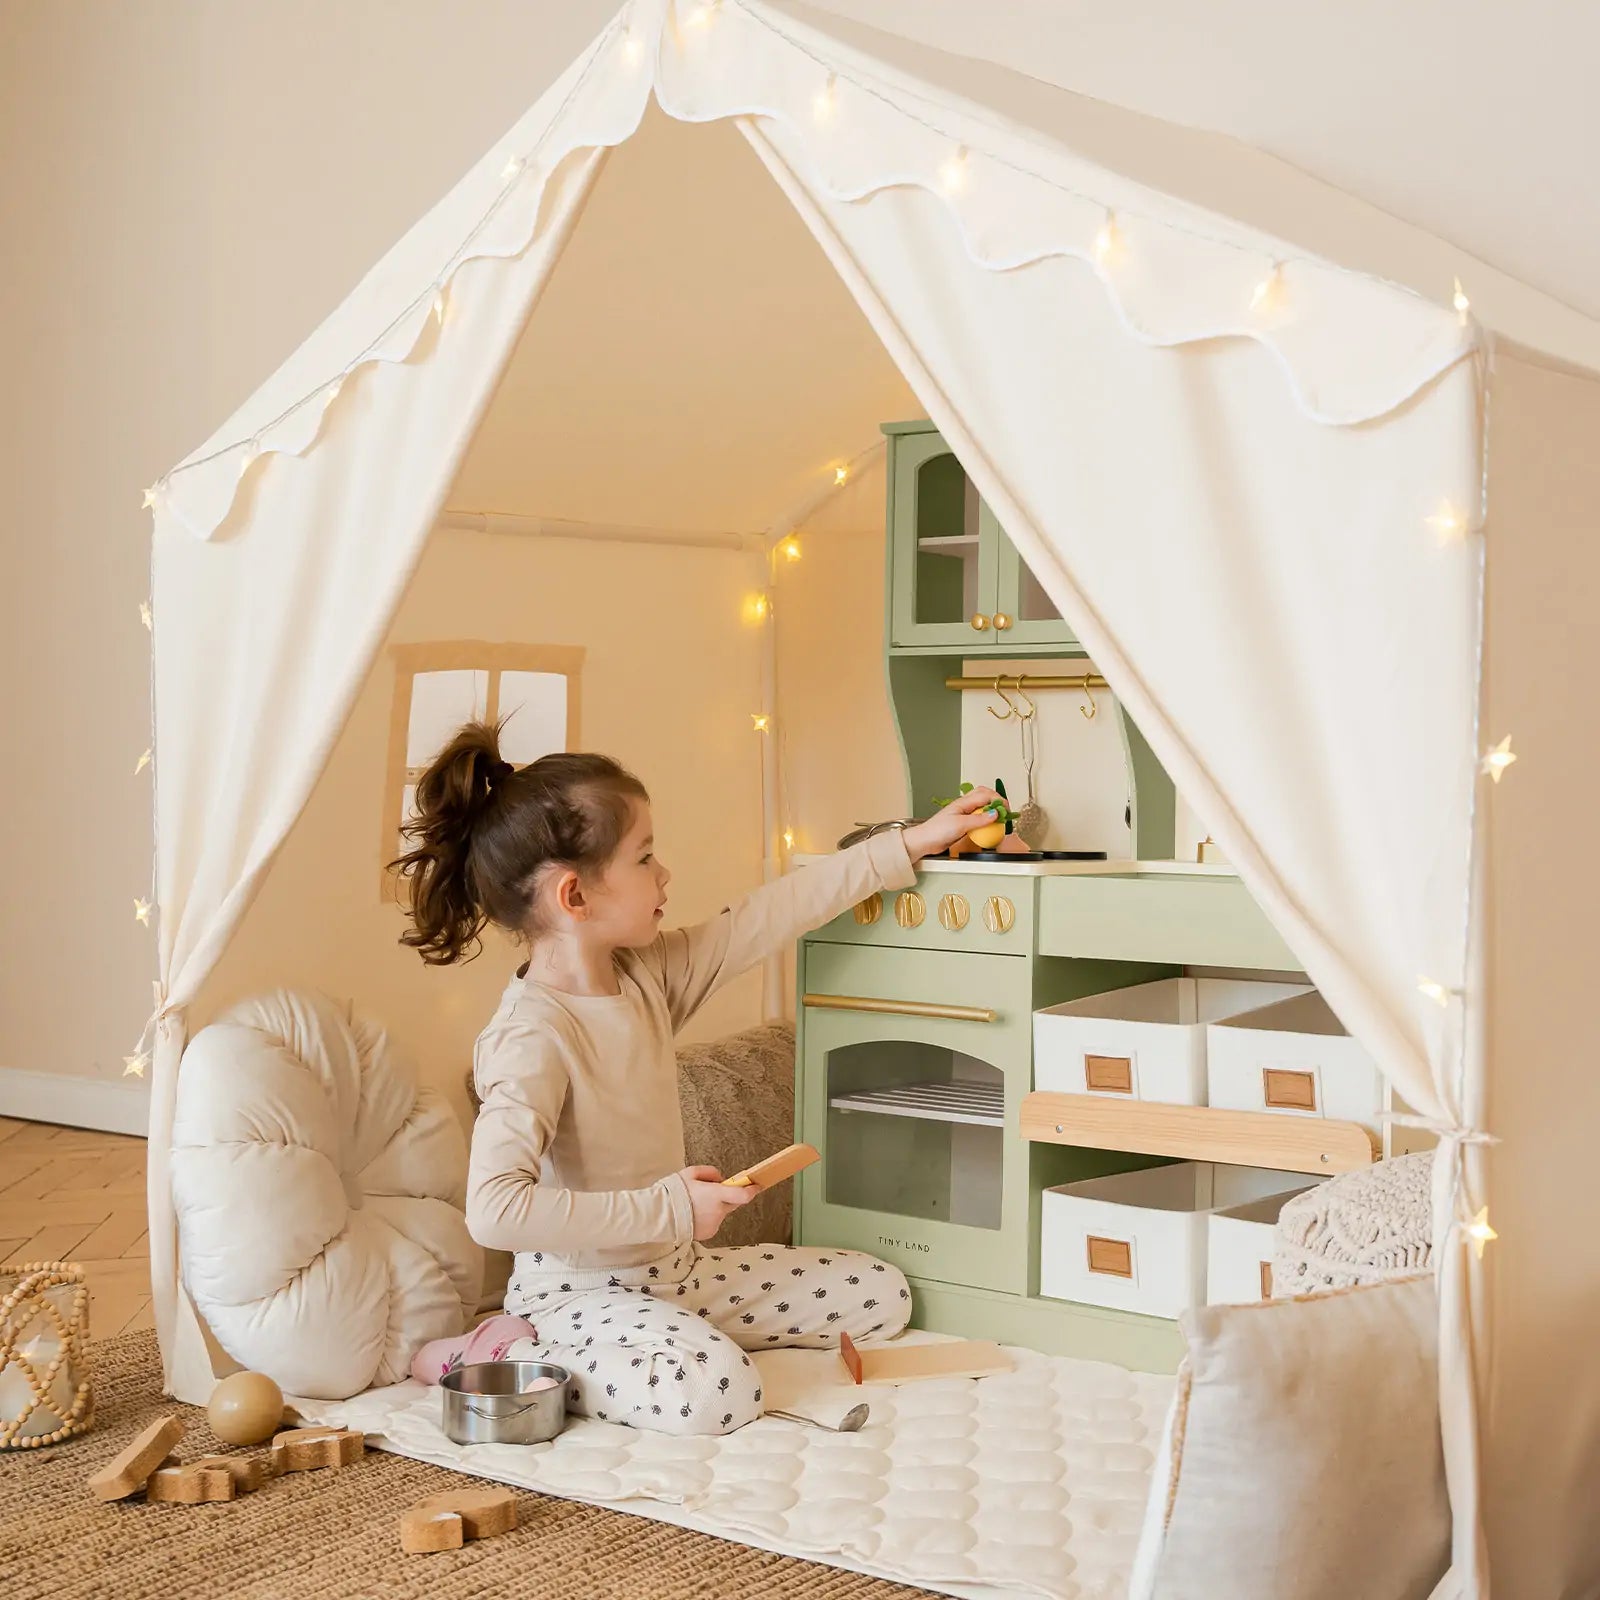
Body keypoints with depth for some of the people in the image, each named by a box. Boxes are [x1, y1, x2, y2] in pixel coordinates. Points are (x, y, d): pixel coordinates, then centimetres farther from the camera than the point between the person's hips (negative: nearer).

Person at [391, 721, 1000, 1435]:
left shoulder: (649, 974, -1)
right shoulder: (531, 1037, -26)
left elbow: (770, 916, 5)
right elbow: (495, 1208, -37)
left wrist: (908, 845, 6)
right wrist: (666, 1209, -30)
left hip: (674, 1268, 9)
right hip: (578, 1289, -8)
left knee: (881, 1296, 11)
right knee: (716, 1392, -36)